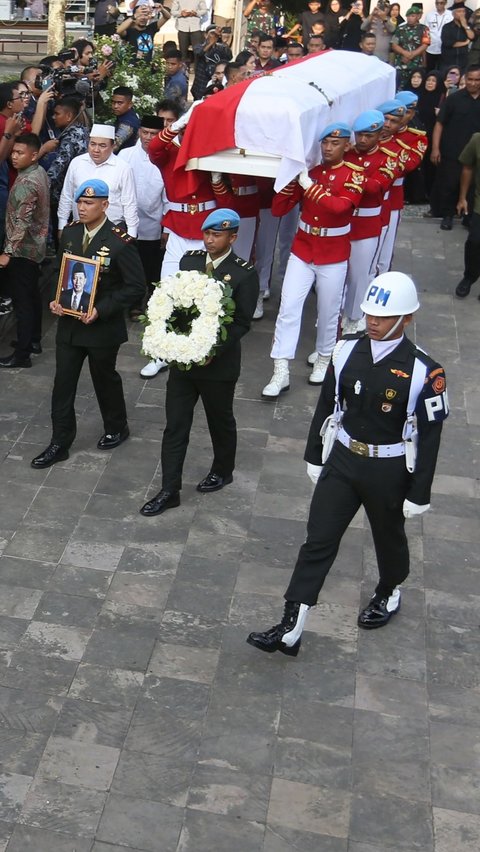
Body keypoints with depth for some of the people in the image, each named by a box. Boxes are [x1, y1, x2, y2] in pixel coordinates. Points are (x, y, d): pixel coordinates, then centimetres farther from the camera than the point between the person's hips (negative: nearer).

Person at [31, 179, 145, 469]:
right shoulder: (69, 232, 0)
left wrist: (101, 310, -21)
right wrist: (56, 299, -5)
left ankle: (117, 429, 38)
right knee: (63, 383, 6)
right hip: (68, 323, 5)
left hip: (103, 327, -5)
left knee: (105, 379, 14)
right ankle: (60, 443, 17)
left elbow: (136, 286, -16)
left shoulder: (120, 242, -18)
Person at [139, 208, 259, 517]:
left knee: (220, 421, 17)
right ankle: (169, 491, 12)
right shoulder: (189, 260, 3)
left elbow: (242, 323, -13)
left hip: (218, 363, -4)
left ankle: (223, 471, 42)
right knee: (175, 425, 5)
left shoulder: (245, 274, -12)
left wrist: (214, 351, -22)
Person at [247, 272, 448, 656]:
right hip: (343, 459, 3)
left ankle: (389, 593, 51)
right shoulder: (348, 351, -7)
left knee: (389, 537, 20)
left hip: (388, 470, -3)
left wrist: (419, 493, -9)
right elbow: (327, 406, 5)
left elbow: (430, 436, -12)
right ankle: (290, 629, 7)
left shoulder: (423, 371, -19)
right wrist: (315, 456, 11)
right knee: (318, 541, 2)